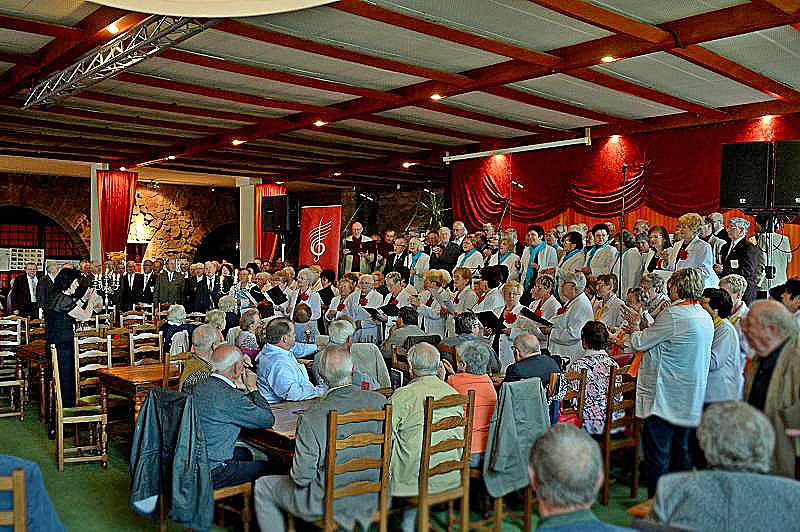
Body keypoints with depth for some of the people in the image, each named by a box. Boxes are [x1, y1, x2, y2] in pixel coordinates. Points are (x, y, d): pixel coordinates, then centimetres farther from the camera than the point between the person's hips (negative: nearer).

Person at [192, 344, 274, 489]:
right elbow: (268, 420, -13)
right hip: (211, 473, -9)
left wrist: (243, 389, 9)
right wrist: (252, 388, -4)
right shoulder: (230, 396, -24)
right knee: (266, 467, 5)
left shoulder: (201, 387, 3)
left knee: (244, 453, 29)